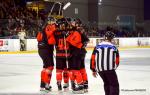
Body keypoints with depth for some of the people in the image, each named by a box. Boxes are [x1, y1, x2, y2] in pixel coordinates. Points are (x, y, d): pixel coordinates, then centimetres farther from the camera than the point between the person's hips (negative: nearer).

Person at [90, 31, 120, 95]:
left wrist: (93, 70, 16)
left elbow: (93, 58, 7)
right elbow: (117, 60, 10)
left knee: (106, 83, 23)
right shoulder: (114, 47, 5)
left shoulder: (98, 46, 8)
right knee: (114, 85, 0)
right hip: (110, 69, -4)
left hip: (99, 69, 4)